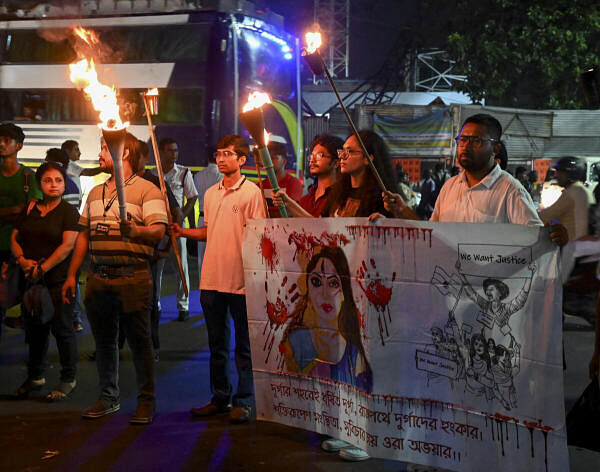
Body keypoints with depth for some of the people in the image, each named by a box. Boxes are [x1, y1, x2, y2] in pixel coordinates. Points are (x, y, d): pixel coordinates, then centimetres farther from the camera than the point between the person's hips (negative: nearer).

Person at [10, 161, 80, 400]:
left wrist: (43, 268, -17)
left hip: (58, 279, -5)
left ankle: (68, 379, 10)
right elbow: (15, 238, 13)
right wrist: (22, 260, -5)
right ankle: (35, 377, 26)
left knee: (62, 327, -2)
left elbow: (67, 245, -12)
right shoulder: (29, 209, 12)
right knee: (34, 328, 12)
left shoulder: (69, 211, -3)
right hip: (31, 279, 5)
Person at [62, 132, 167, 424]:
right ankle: (108, 398, 21)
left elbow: (158, 230, -13)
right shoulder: (95, 193, 19)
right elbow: (84, 236, 21)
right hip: (98, 277, 6)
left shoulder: (147, 190, -2)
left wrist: (134, 230, -33)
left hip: (132, 277, -6)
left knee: (139, 340, -2)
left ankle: (146, 401, 7)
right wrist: (71, 275, 17)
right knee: (103, 340, 10)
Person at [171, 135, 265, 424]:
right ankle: (220, 398, 24)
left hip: (241, 280, -7)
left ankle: (243, 402, 11)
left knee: (244, 344, 3)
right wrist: (183, 232, 6)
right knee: (217, 343, 14)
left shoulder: (251, 193, -7)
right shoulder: (211, 193, 13)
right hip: (211, 280, 7)